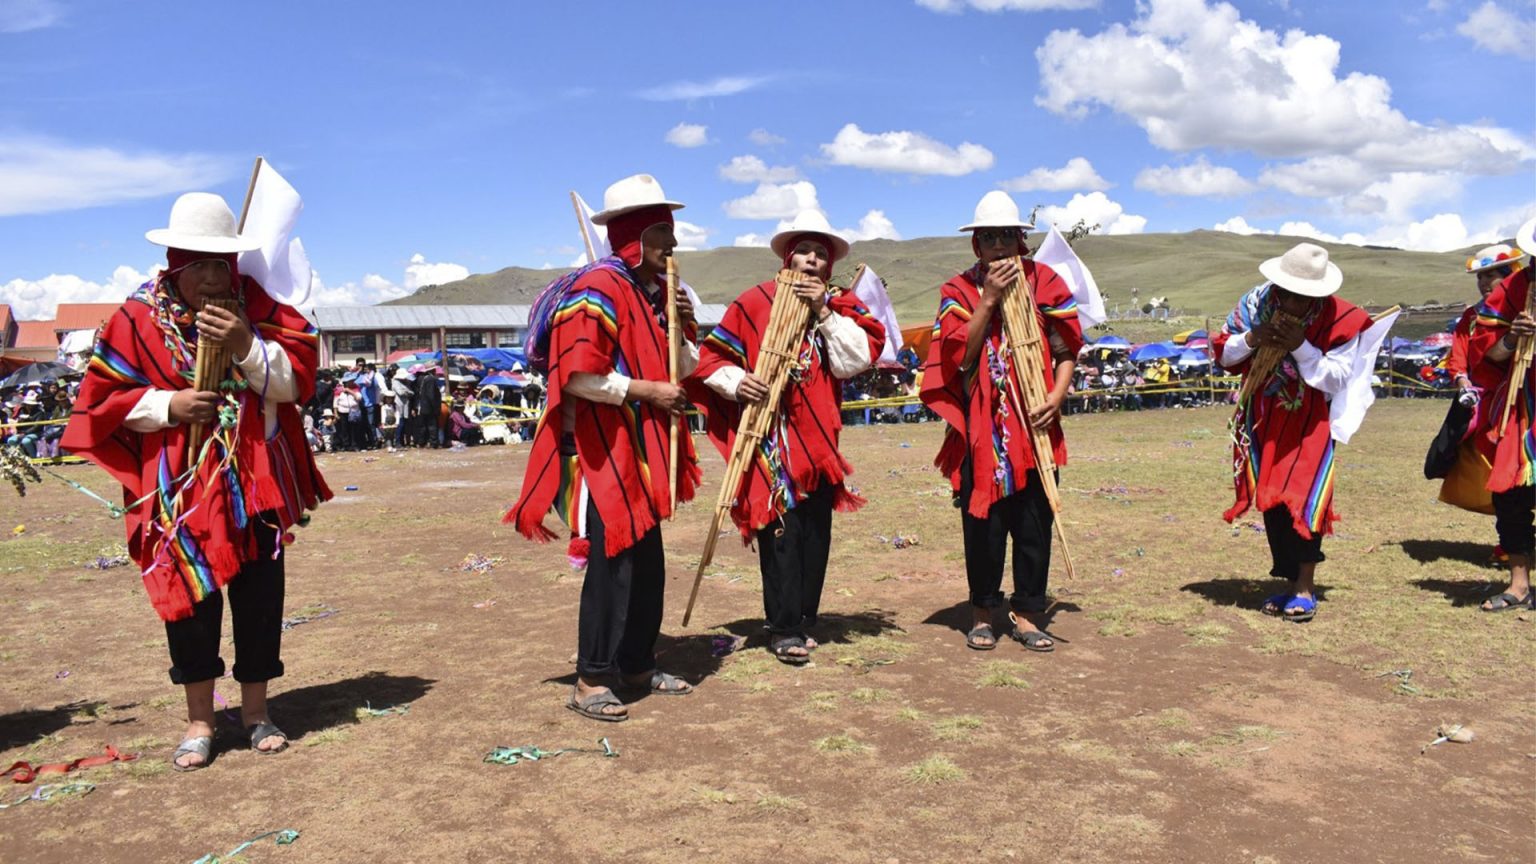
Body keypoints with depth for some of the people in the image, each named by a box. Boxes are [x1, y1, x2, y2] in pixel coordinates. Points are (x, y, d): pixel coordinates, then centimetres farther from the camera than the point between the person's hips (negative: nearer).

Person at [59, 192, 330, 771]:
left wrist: (248, 347, -20)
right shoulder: (138, 318, -2)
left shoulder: (258, 306, 0)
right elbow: (104, 398, 2)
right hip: (179, 486, -1)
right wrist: (167, 405, -13)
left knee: (259, 593, 6)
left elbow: (295, 379, -6)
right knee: (189, 595, 5)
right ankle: (200, 718, 20)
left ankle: (255, 709, 23)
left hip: (255, 481, 1)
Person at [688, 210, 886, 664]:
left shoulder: (840, 307, 10)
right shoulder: (755, 302, 2)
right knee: (781, 531, -7)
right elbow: (712, 358, 3)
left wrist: (824, 311, -10)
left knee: (815, 533, 6)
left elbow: (854, 362, -6)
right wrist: (737, 382, -16)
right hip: (768, 436, -3)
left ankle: (803, 622, 19)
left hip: (818, 439, 4)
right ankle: (784, 629, 0)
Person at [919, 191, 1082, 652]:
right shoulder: (959, 290, 5)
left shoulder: (1044, 282, 8)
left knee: (1034, 522, 4)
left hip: (1034, 426, 1)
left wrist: (1056, 397, -8)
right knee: (982, 521, 1)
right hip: (980, 427, -1)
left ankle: (1025, 612, 16)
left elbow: (1067, 351, 8)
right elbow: (958, 354, -8)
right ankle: (982, 613, 15)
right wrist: (988, 298, -12)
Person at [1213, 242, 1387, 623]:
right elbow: (1222, 352, 3)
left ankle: (1305, 588, -3)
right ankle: (1291, 581, 16)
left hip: (1308, 424, -3)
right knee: (1270, 502, 5)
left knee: (1301, 498, -12)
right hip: (1262, 420, 4)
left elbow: (1335, 379, -13)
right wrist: (1250, 340, -17)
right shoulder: (1256, 303, -4)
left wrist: (1301, 347, -25)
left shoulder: (1340, 320, -11)